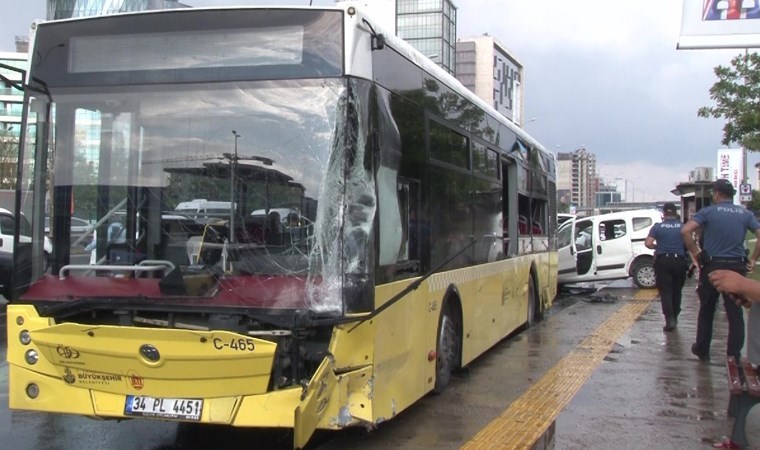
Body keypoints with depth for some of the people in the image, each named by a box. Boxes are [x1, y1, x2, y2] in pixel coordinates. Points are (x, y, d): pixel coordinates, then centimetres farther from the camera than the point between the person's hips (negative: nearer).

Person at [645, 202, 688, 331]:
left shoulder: (657, 227, -3)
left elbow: (648, 243, -9)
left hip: (663, 261, -2)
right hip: (679, 261, 2)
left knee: (666, 292, 0)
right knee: (677, 291, 16)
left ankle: (669, 319, -12)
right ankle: (674, 317, 25)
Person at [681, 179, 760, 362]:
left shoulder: (708, 212, -4)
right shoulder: (745, 214, 5)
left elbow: (685, 230, -18)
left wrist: (695, 253, -8)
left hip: (712, 266, -2)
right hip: (737, 267, 2)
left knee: (706, 310, 14)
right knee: (735, 313, 6)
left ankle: (702, 350, 22)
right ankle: (734, 356, 5)